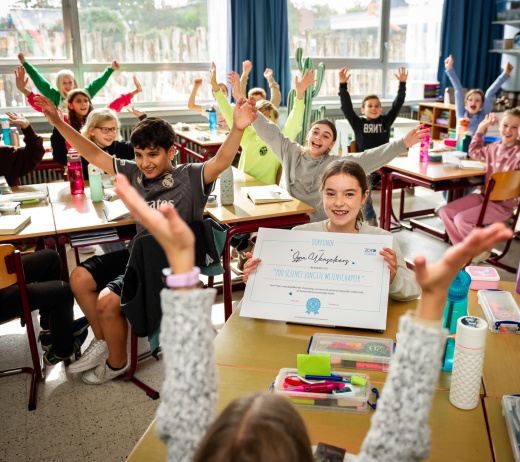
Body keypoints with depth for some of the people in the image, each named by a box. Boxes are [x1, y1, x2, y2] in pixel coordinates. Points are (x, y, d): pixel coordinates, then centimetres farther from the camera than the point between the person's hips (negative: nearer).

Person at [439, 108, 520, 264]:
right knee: (445, 211, -4)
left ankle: (482, 251, 4)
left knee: (462, 219, -23)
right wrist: (481, 129, 21)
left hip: (503, 204, -8)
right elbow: (474, 152, 29)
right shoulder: (495, 147, 9)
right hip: (485, 195, 8)